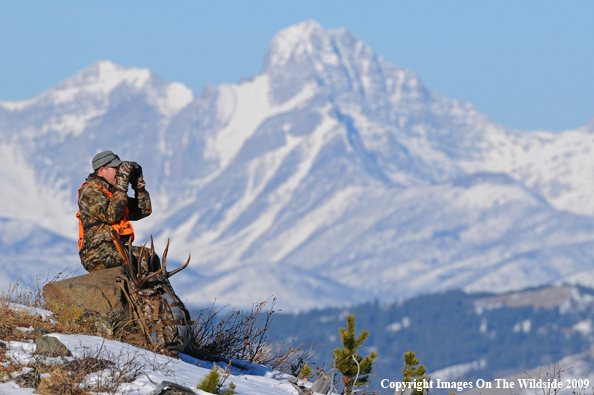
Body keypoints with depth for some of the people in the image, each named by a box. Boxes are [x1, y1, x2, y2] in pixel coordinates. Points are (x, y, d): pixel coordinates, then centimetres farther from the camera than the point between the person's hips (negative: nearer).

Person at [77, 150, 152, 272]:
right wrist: (121, 185, -13)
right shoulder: (89, 191, -3)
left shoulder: (114, 193, 23)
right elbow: (111, 215, -17)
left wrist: (139, 183, 16)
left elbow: (144, 211, 26)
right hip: (97, 254, -8)